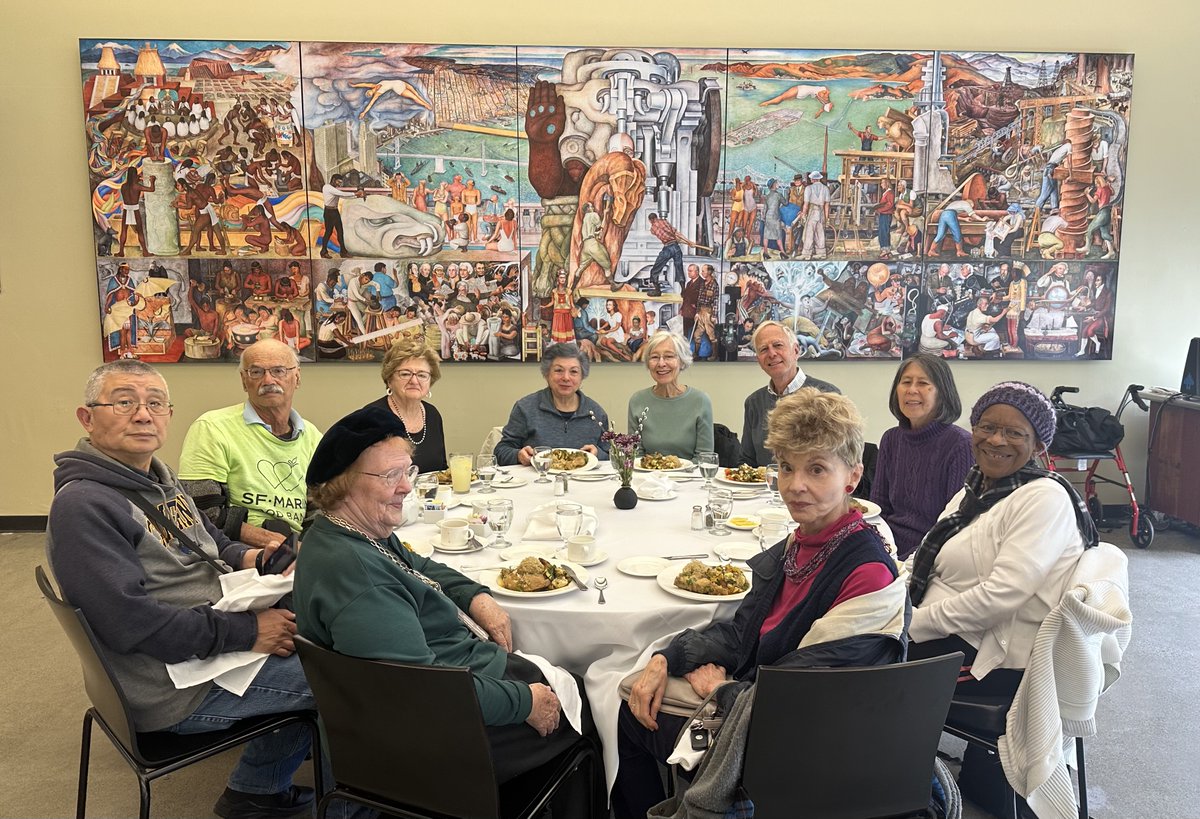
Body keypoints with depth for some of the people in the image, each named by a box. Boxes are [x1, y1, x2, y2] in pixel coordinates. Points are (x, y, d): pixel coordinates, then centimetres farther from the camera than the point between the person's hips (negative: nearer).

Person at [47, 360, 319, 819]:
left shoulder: (161, 480, 10)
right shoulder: (82, 505, -21)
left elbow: (209, 542, 23)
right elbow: (130, 622, -28)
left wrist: (246, 557, -1)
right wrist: (247, 632, -25)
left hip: (214, 641, 10)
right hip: (176, 691, -10)